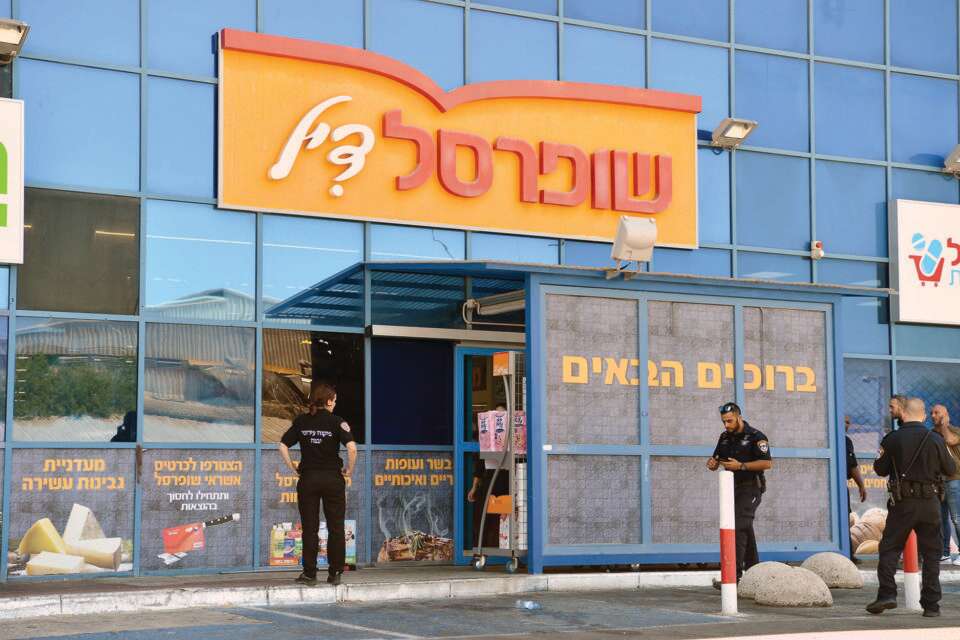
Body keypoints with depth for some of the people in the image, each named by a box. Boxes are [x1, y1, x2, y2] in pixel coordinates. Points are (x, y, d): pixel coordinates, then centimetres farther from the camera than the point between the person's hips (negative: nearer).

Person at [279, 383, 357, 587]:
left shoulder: (301, 421, 3)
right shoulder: (337, 422, -6)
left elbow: (283, 446, 0)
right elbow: (352, 448, -17)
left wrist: (293, 467, 8)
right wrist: (348, 472, -5)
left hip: (307, 479, 2)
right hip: (333, 479, -2)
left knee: (309, 528, 7)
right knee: (336, 528, 8)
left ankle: (309, 574, 9)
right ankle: (334, 574, 9)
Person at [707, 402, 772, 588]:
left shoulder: (755, 436, -10)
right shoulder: (725, 437, 13)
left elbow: (767, 463, -16)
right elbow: (715, 460, 20)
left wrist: (741, 466, -22)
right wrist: (712, 463, -5)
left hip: (750, 488, -8)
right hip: (733, 488, 8)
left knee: (739, 528, -18)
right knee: (745, 530, 13)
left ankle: (734, 575, -23)